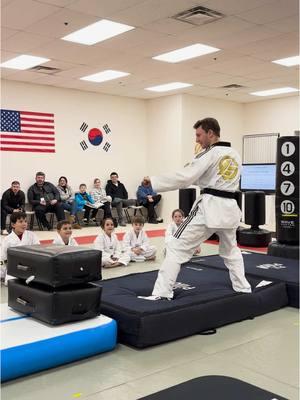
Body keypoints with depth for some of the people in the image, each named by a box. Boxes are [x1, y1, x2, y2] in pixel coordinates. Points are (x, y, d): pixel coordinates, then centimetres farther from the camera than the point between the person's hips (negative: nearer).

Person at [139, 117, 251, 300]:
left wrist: (153, 182, -12)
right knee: (231, 249, 29)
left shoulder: (210, 153, -10)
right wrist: (197, 179, 18)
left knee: (177, 247, -4)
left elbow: (184, 177, -17)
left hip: (209, 208, -7)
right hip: (230, 208, 8)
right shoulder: (235, 155, 14)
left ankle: (162, 292, -6)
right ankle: (243, 287, 34)